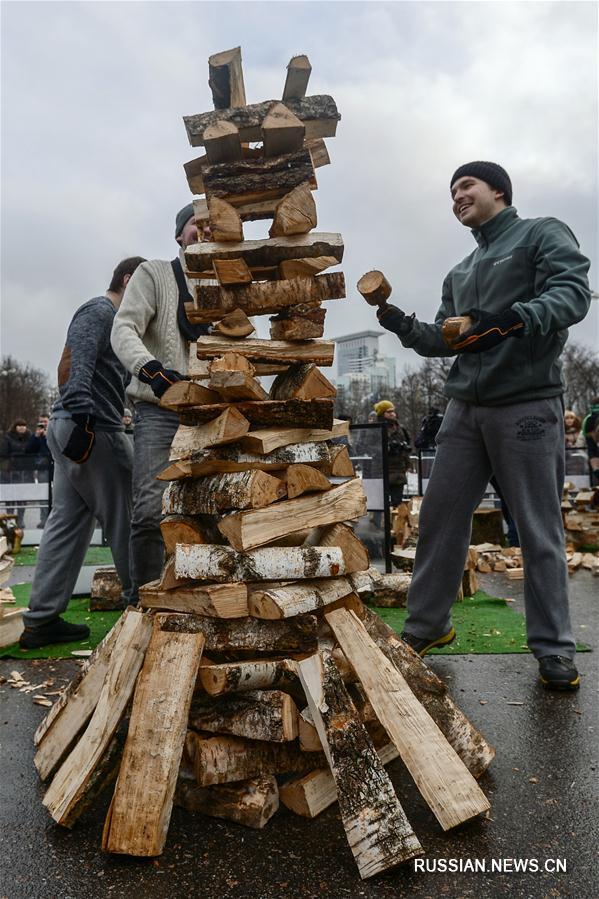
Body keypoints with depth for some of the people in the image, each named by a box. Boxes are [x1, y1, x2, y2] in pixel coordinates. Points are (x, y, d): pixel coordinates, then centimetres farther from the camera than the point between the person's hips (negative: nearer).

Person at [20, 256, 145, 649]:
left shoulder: (115, 319, 25)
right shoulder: (99, 310, -5)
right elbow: (75, 363, -20)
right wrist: (80, 415, -30)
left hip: (76, 427, 10)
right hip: (94, 428, -10)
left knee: (68, 522, 8)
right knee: (126, 519, -1)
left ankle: (41, 620, 12)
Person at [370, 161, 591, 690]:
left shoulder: (543, 234, 4)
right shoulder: (460, 273, 24)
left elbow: (572, 293, -12)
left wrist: (512, 319, -28)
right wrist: (400, 324, 5)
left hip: (527, 405, -6)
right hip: (465, 409, 7)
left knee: (539, 530, -1)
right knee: (440, 517, 6)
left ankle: (554, 650, 12)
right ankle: (426, 626, 21)